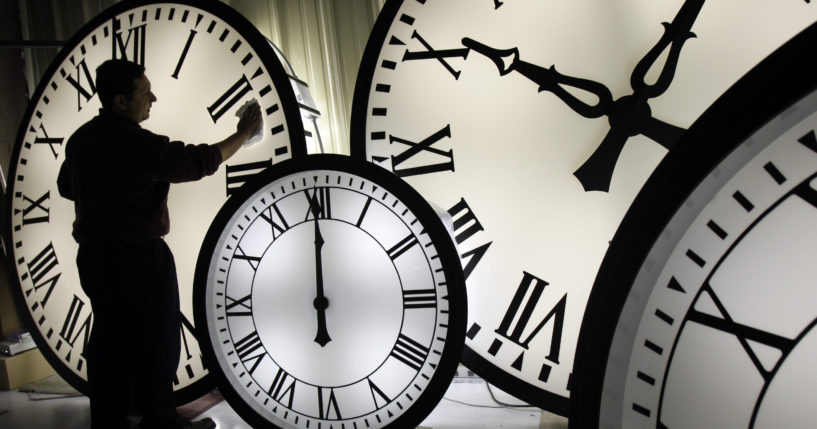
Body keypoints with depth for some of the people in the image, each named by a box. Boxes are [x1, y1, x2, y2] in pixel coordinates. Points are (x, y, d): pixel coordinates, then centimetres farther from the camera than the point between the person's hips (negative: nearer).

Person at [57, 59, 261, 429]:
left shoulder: (80, 138, 5)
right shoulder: (136, 143, -20)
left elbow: (67, 186, 19)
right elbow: (199, 161, -17)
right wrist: (242, 135, -6)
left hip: (92, 255, 8)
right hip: (138, 258, -8)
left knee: (108, 341, 15)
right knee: (155, 343, 5)